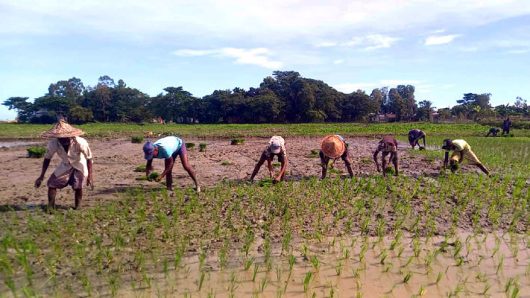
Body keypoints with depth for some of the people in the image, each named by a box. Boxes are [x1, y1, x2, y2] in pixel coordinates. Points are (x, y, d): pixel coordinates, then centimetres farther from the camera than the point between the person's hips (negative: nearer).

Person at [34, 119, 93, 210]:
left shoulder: (80, 143, -36)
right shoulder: (53, 143, -29)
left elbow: (89, 158, -23)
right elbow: (47, 158, -11)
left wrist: (89, 176, -24)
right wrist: (41, 177, -8)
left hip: (79, 165, -3)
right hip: (65, 165, 3)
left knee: (77, 187, -15)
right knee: (51, 183, -7)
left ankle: (77, 208, 7)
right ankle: (50, 207, 9)